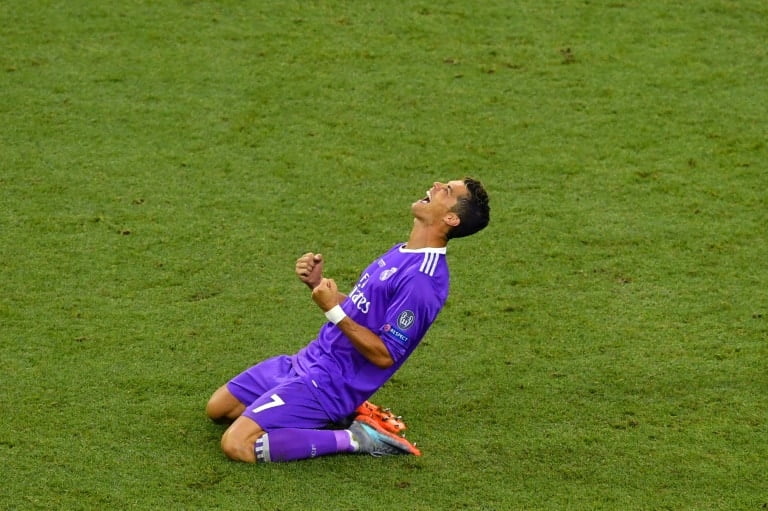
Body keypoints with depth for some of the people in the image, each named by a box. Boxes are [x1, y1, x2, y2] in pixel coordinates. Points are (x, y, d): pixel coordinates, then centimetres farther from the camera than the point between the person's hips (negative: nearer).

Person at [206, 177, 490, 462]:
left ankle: (353, 439, -9)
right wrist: (317, 283, 0)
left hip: (328, 382, -10)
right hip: (309, 360, 10)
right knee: (217, 408, 16)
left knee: (237, 446, -20)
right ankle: (331, 415, 13)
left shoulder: (422, 279, -23)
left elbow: (384, 355, -23)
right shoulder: (402, 253, 8)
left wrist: (334, 310, -26)